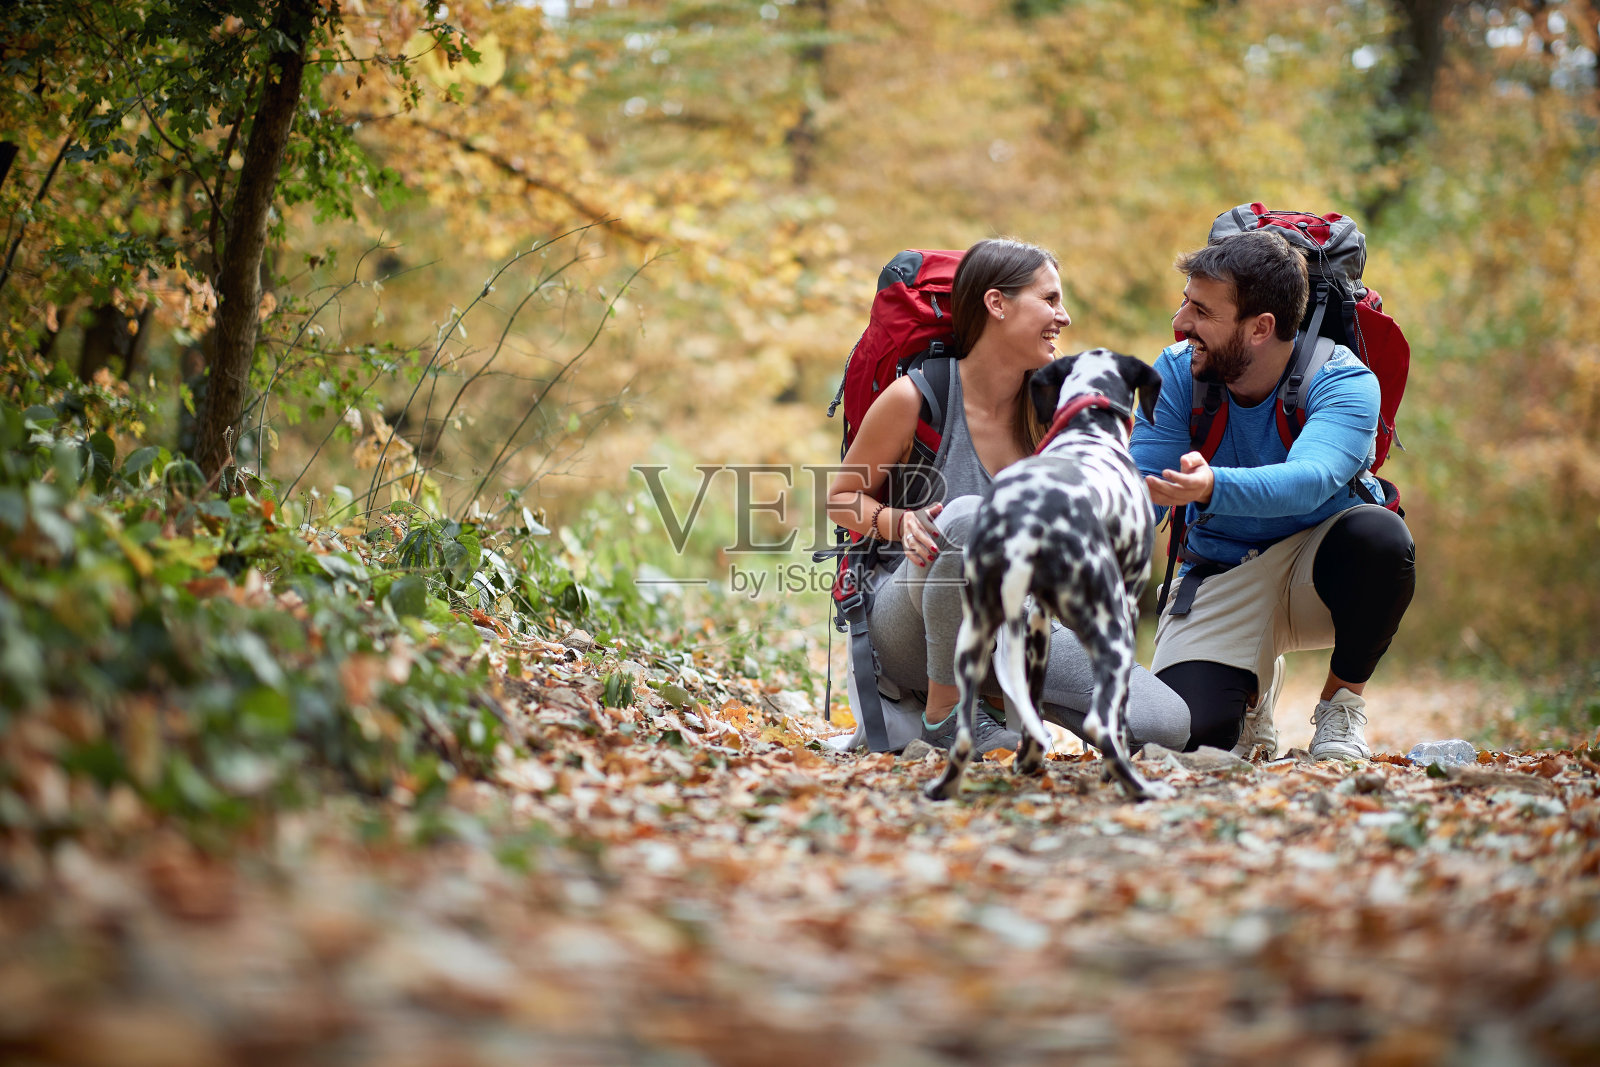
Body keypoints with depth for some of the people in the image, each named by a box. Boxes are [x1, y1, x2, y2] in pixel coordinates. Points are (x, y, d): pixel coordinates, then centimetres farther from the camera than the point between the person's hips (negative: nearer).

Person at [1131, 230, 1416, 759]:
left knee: (1379, 535, -37)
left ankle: (1342, 702, -9)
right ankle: (1253, 685, 18)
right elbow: (1139, 494, -13)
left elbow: (1309, 481, -41)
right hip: (1221, 579, 2)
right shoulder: (1176, 373, -10)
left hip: (1321, 565, -2)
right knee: (1188, 731, -23)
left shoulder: (1341, 380, -21)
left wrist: (1212, 487, -60)